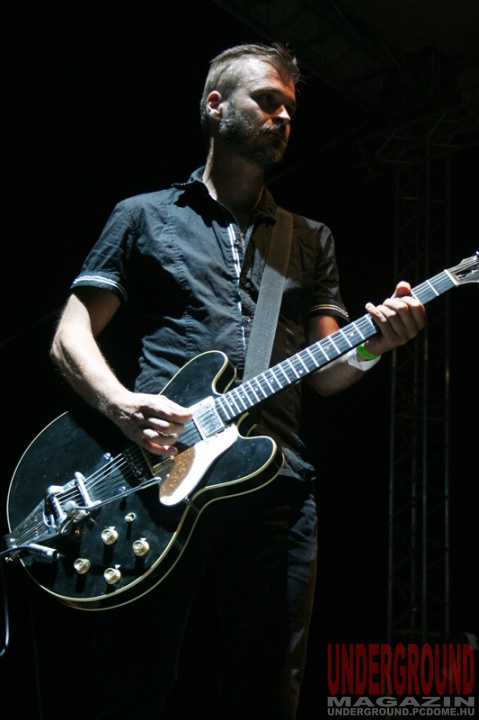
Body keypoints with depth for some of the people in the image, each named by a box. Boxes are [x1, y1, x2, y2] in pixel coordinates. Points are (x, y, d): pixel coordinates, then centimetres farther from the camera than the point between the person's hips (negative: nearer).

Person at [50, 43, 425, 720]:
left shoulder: (311, 239, 21)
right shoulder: (145, 217, 12)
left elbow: (324, 374, 16)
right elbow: (71, 335, 5)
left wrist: (375, 343, -7)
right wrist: (122, 405, -15)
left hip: (277, 486, 3)